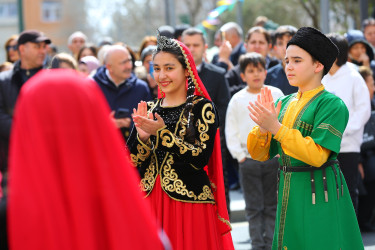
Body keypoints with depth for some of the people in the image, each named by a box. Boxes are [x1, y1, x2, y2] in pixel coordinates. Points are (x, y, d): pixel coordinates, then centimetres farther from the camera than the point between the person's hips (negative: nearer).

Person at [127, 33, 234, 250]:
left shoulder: (202, 107, -5)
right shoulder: (148, 109, 9)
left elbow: (201, 158, -16)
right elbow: (135, 162, 6)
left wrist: (162, 133, -20)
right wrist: (143, 137, -12)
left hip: (190, 203, -4)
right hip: (151, 202, 4)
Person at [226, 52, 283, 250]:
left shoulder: (275, 94, 4)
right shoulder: (237, 100, 4)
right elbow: (231, 130, 7)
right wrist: (239, 155, -1)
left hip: (273, 158, 0)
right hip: (248, 160, 0)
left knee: (272, 206, 4)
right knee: (253, 207, 2)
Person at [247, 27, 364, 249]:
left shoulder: (332, 104, -9)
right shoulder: (285, 104, 11)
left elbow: (317, 156, -21)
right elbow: (259, 154, 9)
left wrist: (276, 127, -23)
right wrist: (262, 128, -12)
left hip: (320, 195, -6)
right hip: (289, 193, 6)